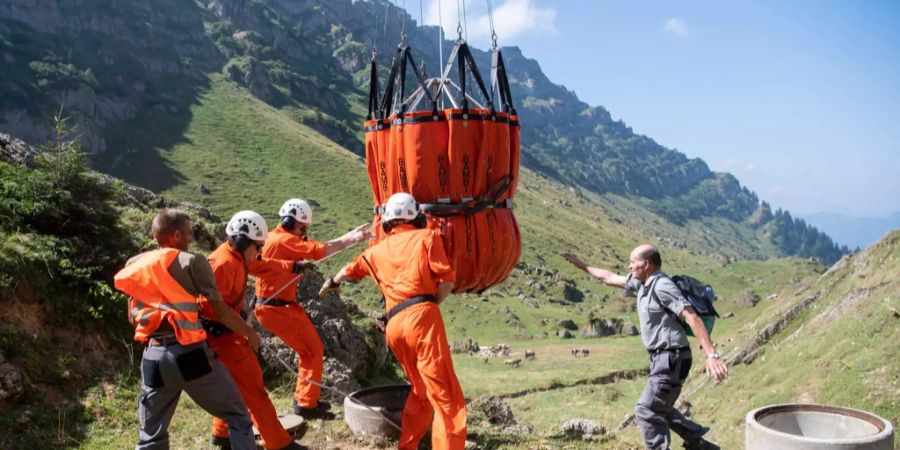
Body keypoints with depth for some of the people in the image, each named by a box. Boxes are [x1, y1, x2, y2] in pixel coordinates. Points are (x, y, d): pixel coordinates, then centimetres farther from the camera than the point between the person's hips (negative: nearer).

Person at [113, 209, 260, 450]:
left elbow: (132, 317, 17)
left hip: (153, 357, 5)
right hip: (190, 354, -5)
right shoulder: (192, 262, -3)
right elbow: (221, 310, -3)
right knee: (238, 417, 9)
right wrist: (249, 333, 12)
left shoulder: (134, 265, 12)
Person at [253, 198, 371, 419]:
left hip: (285, 305, 10)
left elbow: (316, 250, 6)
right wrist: (351, 239, -14)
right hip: (275, 308, -10)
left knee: (310, 349, 16)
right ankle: (306, 403, 3)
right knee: (312, 350, -4)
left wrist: (350, 236, -2)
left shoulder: (284, 239, 12)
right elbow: (321, 250, -21)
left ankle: (303, 398, 27)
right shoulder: (283, 240, -19)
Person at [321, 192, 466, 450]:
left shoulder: (378, 250, 23)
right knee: (447, 398, -6)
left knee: (421, 391, 22)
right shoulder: (427, 236, 10)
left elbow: (351, 269, 42)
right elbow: (447, 280, 0)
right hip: (421, 316, -5)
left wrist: (332, 283, 62)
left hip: (394, 326, 5)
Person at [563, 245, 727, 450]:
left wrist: (711, 355, -31)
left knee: (647, 412, -5)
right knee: (660, 409, 22)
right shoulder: (643, 283, 9)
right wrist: (581, 265, 28)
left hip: (671, 360, -10)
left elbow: (692, 318, -25)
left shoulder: (662, 286, -19)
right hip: (663, 359, 10)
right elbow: (610, 278, 23)